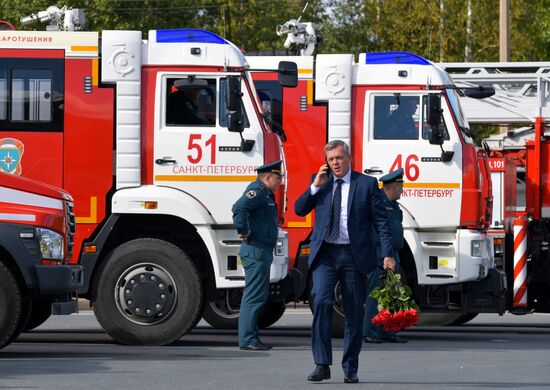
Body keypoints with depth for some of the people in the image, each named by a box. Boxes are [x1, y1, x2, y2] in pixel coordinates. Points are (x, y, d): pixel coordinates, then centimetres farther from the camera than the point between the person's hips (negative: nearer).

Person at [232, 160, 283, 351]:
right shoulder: (257, 191, -13)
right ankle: (247, 339, -9)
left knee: (258, 296, 13)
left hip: (262, 251, 11)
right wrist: (244, 232, -22)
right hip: (255, 251, -11)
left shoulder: (265, 194, 19)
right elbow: (239, 208, -30)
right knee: (254, 296, -9)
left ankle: (251, 338, 17)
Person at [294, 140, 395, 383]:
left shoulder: (367, 184, 3)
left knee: (354, 311, 4)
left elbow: (381, 221, 2)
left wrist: (387, 254, -6)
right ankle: (322, 364, -16)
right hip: (325, 254, 1)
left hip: (354, 255, -1)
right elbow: (299, 210, 5)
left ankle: (350, 369, 14)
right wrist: (315, 186, -7)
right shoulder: (319, 181, 11)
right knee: (321, 301, -17)